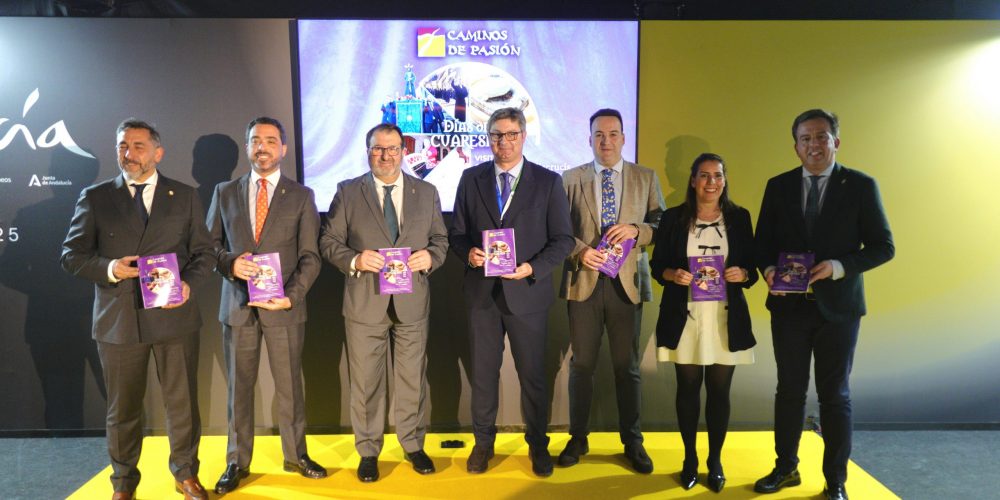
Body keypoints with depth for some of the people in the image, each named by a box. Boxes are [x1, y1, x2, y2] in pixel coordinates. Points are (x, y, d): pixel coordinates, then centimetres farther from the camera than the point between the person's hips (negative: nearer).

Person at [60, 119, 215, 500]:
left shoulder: (185, 196, 7)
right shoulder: (94, 197, 5)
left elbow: (204, 252, 6)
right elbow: (71, 255, 3)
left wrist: (188, 282, -13)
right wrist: (109, 268, -16)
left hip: (174, 315, 0)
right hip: (118, 320, 0)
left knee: (182, 402, 9)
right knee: (122, 408, 13)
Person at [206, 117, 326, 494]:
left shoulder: (301, 196, 4)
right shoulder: (224, 192, 10)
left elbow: (310, 257, -1)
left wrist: (292, 296, -14)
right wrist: (230, 262, -11)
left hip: (284, 307, -1)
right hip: (237, 305, 2)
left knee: (289, 386, 6)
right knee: (239, 387, 9)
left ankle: (295, 456, 22)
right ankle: (237, 462, 22)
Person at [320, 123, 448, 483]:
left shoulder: (427, 192, 7)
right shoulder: (348, 192, 1)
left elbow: (440, 239, 10)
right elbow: (328, 241, 0)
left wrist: (430, 257, -12)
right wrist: (354, 260, -18)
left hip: (412, 303, 2)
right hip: (365, 304, -1)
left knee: (412, 380, 12)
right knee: (365, 383, 8)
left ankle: (413, 445, 30)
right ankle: (368, 452, 25)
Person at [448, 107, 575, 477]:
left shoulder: (548, 181, -1)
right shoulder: (471, 179, 5)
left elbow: (563, 239, -1)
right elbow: (457, 232, 9)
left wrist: (532, 268, -16)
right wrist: (468, 253, -13)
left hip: (527, 292, -1)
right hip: (482, 292, 2)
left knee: (533, 375, 9)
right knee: (483, 373, 13)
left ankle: (538, 445, 28)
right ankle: (483, 442, 30)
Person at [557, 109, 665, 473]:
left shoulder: (646, 178, 7)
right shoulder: (572, 179, 6)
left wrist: (636, 230, -14)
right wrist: (580, 250, -15)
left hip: (627, 281, 0)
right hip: (584, 280, 0)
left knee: (627, 365, 8)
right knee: (582, 364, 8)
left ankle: (632, 441, 22)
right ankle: (578, 438, 22)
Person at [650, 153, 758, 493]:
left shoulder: (739, 217, 4)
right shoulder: (673, 218, 1)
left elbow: (752, 267, 7)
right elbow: (657, 265, 3)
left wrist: (743, 274, -14)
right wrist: (673, 274, -17)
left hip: (726, 319, 1)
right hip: (684, 318, 0)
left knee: (719, 390, 7)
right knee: (688, 388, 9)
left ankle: (715, 461, 24)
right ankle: (689, 459, 26)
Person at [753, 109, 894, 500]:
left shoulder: (861, 186, -3)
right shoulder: (778, 186, 4)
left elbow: (883, 246, -5)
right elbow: (763, 241, 6)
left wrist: (839, 267, -20)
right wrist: (768, 269, -15)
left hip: (837, 306, -2)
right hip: (789, 304, 2)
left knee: (835, 395, 8)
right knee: (789, 390, 13)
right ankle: (785, 467, 28)